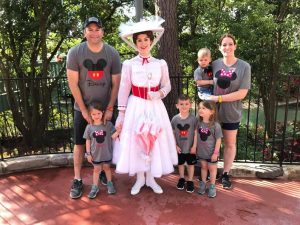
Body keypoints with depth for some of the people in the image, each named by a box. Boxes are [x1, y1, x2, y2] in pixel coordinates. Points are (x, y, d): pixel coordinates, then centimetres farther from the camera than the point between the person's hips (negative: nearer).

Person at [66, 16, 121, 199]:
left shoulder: (112, 53, -5)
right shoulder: (75, 52, -9)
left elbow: (116, 83, -2)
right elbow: (73, 84, -9)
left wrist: (110, 109, -6)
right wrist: (84, 110, -10)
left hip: (105, 107, 1)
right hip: (82, 108, -1)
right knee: (80, 143, 4)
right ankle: (77, 180, 17)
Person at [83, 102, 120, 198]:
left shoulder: (108, 124, -12)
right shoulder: (89, 127, -10)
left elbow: (113, 136, -12)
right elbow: (88, 141, -3)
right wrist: (88, 153, -3)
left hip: (107, 153, 0)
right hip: (95, 154, 0)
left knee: (107, 168, 18)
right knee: (96, 169, 14)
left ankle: (109, 183, 37)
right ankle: (95, 187, 27)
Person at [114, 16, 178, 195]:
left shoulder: (161, 64, 1)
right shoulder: (129, 64, -2)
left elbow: (167, 86, 9)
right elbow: (124, 90, -2)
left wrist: (159, 94, -13)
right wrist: (121, 113, -4)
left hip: (155, 107, 1)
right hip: (135, 107, -1)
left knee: (154, 141, 6)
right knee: (135, 141, 3)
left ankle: (151, 178, 25)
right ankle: (140, 179, 23)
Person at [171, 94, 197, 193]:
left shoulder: (193, 118, -14)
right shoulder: (175, 119, -10)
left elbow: (196, 133, -9)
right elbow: (172, 133, -3)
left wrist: (194, 146, -9)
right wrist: (175, 145, -6)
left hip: (190, 147, -1)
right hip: (179, 147, 2)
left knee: (191, 164, 13)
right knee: (180, 163, 19)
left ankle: (190, 181, 30)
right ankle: (181, 179, 39)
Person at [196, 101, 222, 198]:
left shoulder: (215, 125, -23)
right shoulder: (199, 123, -10)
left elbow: (218, 140, -16)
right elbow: (196, 136, 2)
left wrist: (215, 152, -14)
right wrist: (196, 148, 5)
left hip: (211, 152, -4)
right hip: (201, 151, 4)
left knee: (212, 169, 15)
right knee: (203, 167, 21)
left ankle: (212, 186, 32)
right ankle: (203, 183, 39)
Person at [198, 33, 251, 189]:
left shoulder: (244, 67, -10)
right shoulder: (214, 64, -4)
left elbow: (242, 93, -15)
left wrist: (219, 98, -19)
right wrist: (206, 98, -9)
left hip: (231, 113, -1)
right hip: (212, 111, 1)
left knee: (230, 143, 14)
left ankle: (225, 174, 30)